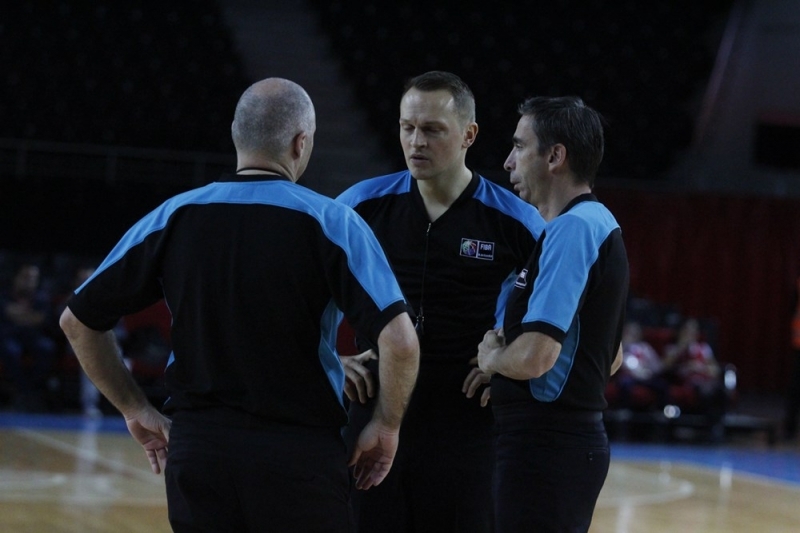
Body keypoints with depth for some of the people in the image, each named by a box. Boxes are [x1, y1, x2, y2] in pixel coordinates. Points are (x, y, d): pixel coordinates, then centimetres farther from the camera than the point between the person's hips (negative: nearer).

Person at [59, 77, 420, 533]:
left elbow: (79, 320, 8)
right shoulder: (330, 221, -7)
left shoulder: (174, 217, 3)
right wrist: (387, 426, -1)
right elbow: (399, 340, -16)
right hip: (300, 455, -3)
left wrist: (136, 410, 16)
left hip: (195, 449, 3)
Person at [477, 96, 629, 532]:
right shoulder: (597, 225, 16)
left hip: (546, 447, -10)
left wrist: (492, 358, -4)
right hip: (576, 438, 10)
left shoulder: (571, 229, -16)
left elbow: (533, 357, -26)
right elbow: (611, 359, 25)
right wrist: (505, 358, 15)